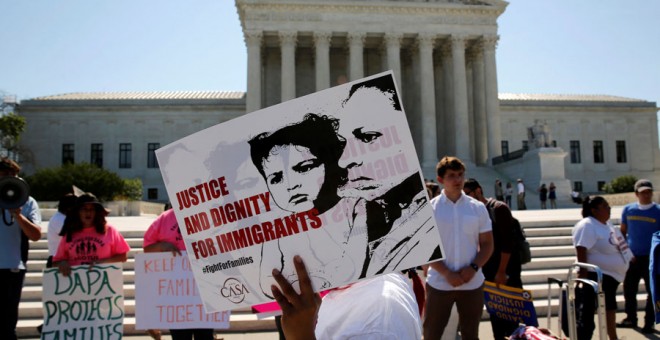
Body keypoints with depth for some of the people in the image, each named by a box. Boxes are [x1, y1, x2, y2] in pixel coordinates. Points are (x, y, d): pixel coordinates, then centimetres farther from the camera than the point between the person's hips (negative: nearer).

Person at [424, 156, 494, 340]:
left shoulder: (478, 208, 2)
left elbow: (487, 244, 5)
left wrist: (473, 268, -11)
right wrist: (446, 273, -15)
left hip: (473, 283, 2)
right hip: (439, 283, -2)